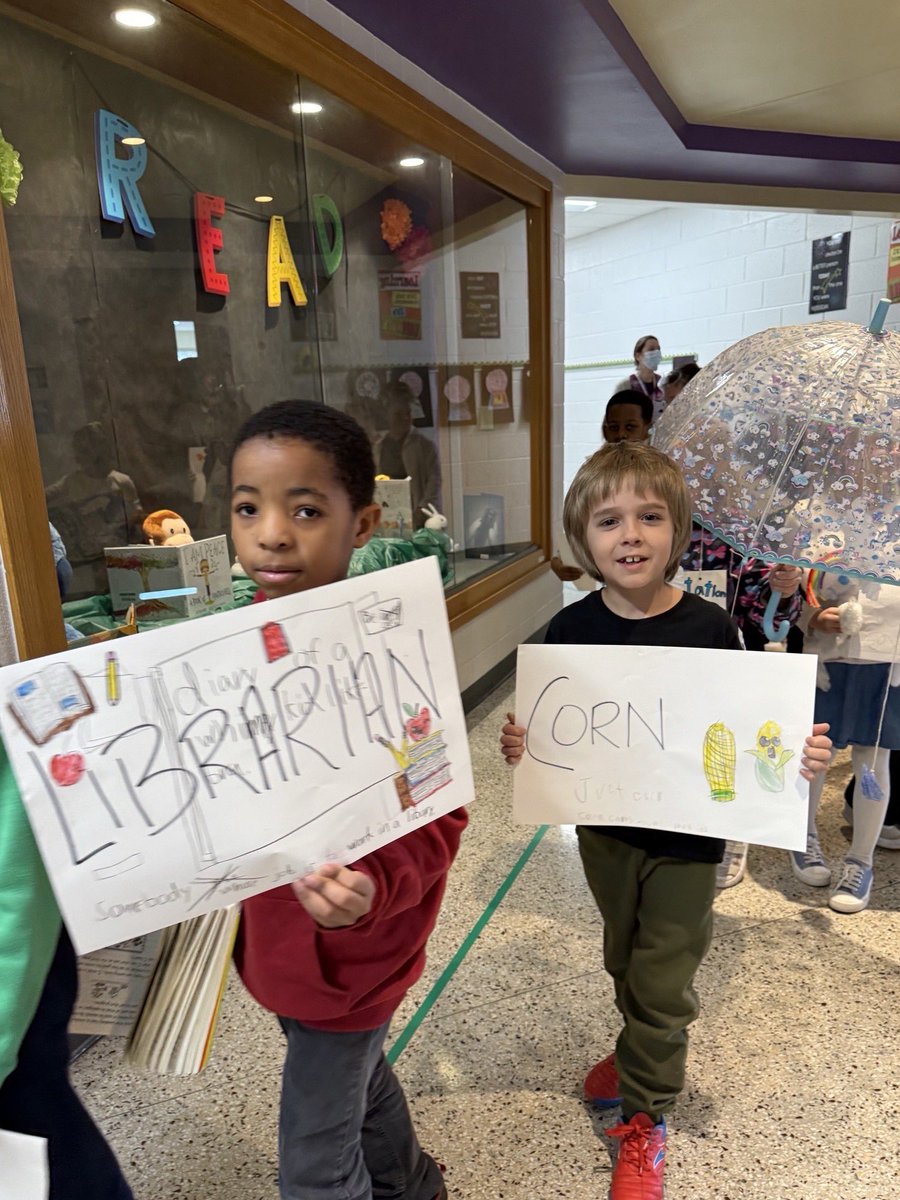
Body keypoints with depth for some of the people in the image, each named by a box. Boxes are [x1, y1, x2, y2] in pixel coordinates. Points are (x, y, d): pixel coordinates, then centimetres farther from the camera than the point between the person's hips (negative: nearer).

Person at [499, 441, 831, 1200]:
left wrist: (800, 757, -26)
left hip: (686, 838, -2)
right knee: (626, 959, 25)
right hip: (605, 829, 3)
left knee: (663, 978, 11)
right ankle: (644, 1049, 54)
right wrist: (520, 747, -23)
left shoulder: (711, 630, -18)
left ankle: (645, 1119, 34)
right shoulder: (571, 631, -12)